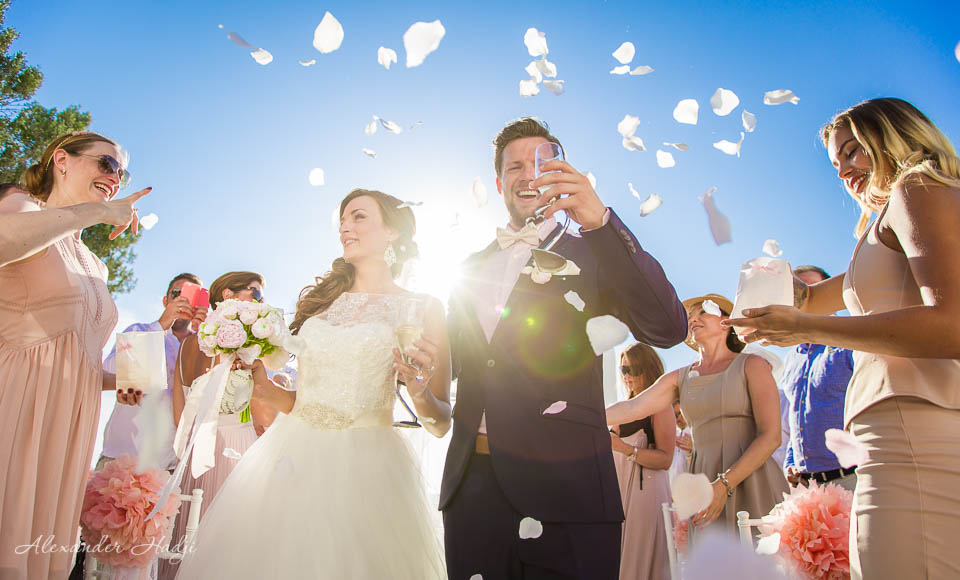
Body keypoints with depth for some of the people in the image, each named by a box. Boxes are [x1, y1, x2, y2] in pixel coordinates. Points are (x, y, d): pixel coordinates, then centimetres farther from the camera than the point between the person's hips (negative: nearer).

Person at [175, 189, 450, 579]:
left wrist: (420, 393, -22)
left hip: (362, 469, -4)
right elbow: (297, 400, 13)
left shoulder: (421, 308, -1)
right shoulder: (320, 300, 13)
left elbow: (441, 422, -3)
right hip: (289, 460, 4)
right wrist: (262, 383, -4)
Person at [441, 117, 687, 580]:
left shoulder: (592, 254, 2)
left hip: (565, 487, -3)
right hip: (471, 484, 4)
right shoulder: (471, 267, 16)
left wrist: (600, 222, -23)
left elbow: (668, 329, -15)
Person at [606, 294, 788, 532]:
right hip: (704, 487, 3)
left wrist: (725, 484, -17)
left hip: (750, 483, -3)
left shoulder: (751, 365, 1)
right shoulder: (680, 378, 13)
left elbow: (771, 436, -8)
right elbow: (633, 408, 0)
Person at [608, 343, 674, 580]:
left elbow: (665, 459, -15)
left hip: (647, 488, -7)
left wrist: (623, 448, -23)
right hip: (620, 485, 7)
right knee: (617, 557, 7)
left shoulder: (661, 407, -6)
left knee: (640, 557, -4)